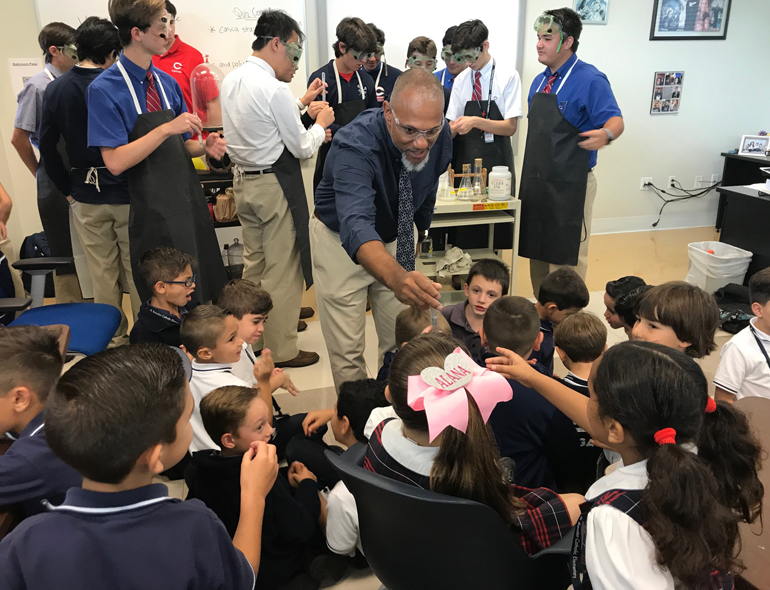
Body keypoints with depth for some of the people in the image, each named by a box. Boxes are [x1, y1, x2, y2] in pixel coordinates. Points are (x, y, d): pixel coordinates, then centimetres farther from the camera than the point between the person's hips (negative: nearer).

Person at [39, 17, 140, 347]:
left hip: (85, 196, 3)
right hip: (127, 192, -3)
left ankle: (114, 338, 24)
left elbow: (47, 147, 2)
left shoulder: (56, 89, 1)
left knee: (102, 271, 12)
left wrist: (67, 190, 10)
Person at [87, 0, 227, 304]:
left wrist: (205, 146, -5)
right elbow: (116, 162, -17)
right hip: (153, 210, -6)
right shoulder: (104, 90, -10)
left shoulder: (168, 83, 9)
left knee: (207, 286, 12)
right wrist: (167, 129, -23)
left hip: (189, 200, 6)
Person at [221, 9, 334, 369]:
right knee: (282, 269, 1)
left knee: (254, 262, 19)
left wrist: (301, 103, 19)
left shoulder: (231, 81, 7)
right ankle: (281, 349, 11)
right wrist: (320, 123, 5)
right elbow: (301, 148, -13)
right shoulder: (275, 89, -19)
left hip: (244, 181, 9)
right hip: (276, 185, -9)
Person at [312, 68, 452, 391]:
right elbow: (355, 224, -53)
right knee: (347, 352, 0)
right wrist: (396, 278, -70)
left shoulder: (440, 137, -18)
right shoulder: (355, 145, -36)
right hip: (342, 241, -4)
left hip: (396, 237, 5)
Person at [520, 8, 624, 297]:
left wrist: (606, 134, -40)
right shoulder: (539, 81, 12)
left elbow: (615, 120, -16)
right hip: (537, 181, 8)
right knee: (537, 252, 15)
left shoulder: (590, 80, -11)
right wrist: (529, 179, 16)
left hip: (570, 186, -8)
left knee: (567, 257, 0)